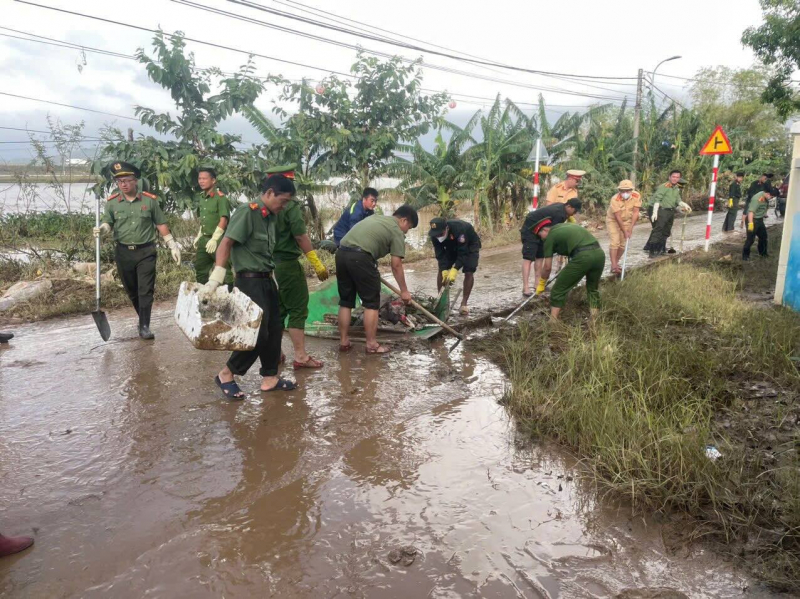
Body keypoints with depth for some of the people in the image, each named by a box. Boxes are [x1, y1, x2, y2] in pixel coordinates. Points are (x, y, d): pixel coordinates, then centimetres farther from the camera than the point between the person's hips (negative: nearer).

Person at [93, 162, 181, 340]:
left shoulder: (150, 200, -1)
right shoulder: (112, 202, 2)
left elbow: (161, 224, 5)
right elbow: (108, 223, 3)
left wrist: (173, 245, 4)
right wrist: (102, 229, -21)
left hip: (146, 251, -2)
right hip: (123, 252, 2)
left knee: (145, 290, -5)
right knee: (132, 291, 12)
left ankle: (144, 327, -2)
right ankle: (143, 318, 30)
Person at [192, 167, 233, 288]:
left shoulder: (220, 197, -12)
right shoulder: (201, 197, 11)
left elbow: (224, 220, -18)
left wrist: (214, 239, -23)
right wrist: (198, 237, 17)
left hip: (218, 240, -8)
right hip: (204, 239, 8)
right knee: (200, 269, 15)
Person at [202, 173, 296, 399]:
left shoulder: (270, 217, 11)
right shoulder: (247, 213, -14)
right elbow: (226, 243, -21)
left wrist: (271, 277, 17)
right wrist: (216, 277, -29)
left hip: (267, 280, 9)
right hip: (249, 281, -9)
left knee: (274, 329, 11)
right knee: (259, 332, -8)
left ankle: (270, 377, 23)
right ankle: (226, 375, 8)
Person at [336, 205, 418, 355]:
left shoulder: (376, 217, 28)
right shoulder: (397, 232, 5)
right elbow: (396, 266, 2)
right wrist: (404, 291, 10)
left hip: (341, 253, 8)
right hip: (360, 257, -8)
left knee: (345, 301, 15)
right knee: (371, 303, 4)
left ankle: (344, 342, 21)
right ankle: (371, 345, 8)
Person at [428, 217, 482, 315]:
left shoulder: (459, 228, -42)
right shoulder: (434, 235, -26)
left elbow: (463, 252, -38)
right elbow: (440, 254, -22)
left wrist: (455, 270, -44)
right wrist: (444, 270, -35)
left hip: (469, 246, -4)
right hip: (452, 247, 5)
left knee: (469, 272, -18)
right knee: (441, 271, -8)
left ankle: (464, 303, -9)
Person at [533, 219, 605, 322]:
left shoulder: (550, 236, 12)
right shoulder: (567, 225, 32)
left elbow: (548, 267, 13)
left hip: (583, 256, -7)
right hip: (599, 253, 7)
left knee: (559, 289, 9)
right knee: (593, 288, 27)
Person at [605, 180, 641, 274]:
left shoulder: (636, 196, -20)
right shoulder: (615, 199, -30)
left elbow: (635, 212, -15)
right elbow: (618, 217, -26)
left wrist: (630, 228, -19)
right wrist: (625, 232, -24)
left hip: (627, 220, 4)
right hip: (613, 220, -4)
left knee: (623, 243, 2)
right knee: (615, 242, -15)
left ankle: (616, 263, 18)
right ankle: (613, 266, -15)